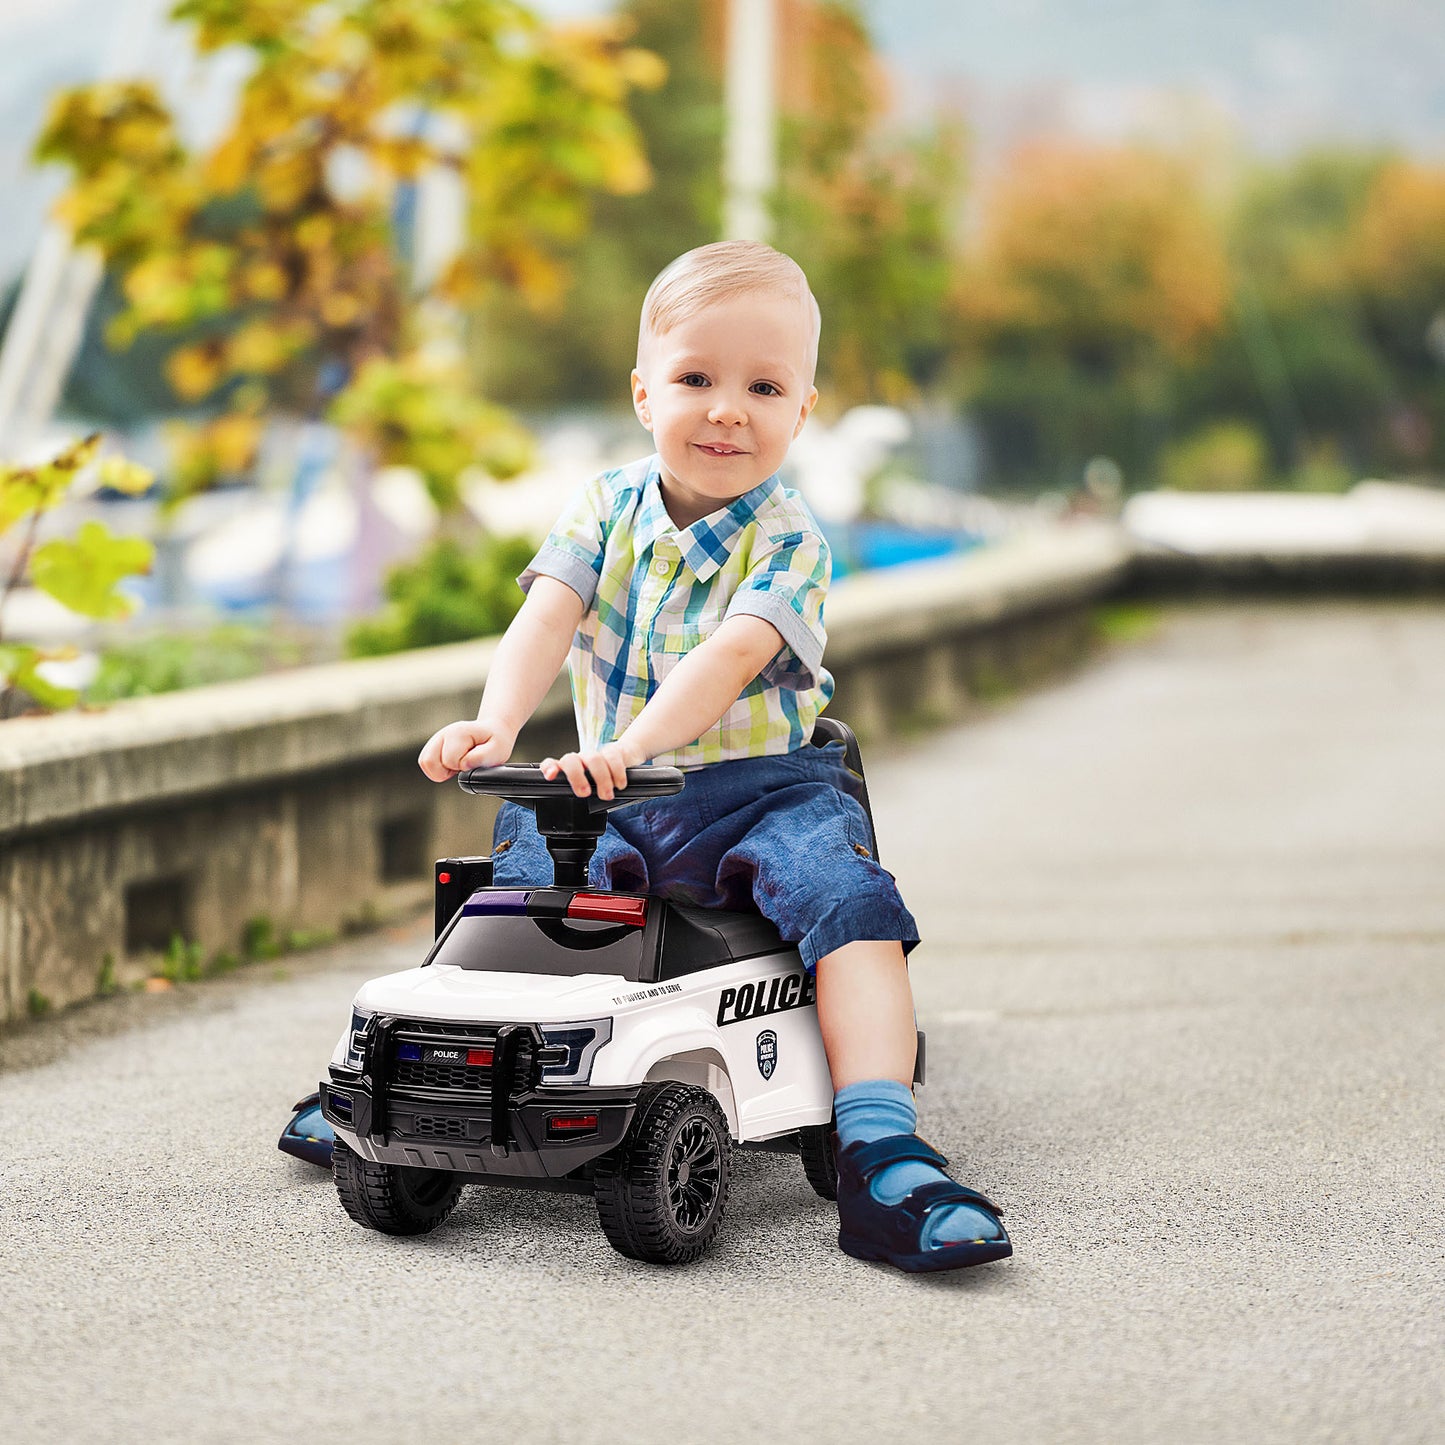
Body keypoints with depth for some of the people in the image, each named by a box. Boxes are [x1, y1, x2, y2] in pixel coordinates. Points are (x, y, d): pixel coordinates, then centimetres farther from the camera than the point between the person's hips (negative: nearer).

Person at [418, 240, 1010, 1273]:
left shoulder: (788, 539, -9)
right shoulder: (608, 508, 2)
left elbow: (730, 657, -27)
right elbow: (548, 617, -13)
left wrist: (634, 743, -44)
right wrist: (495, 724, -34)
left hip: (761, 786, -3)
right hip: (614, 793, 4)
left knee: (849, 901, -27)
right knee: (514, 865, -12)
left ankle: (883, 1159, -35)